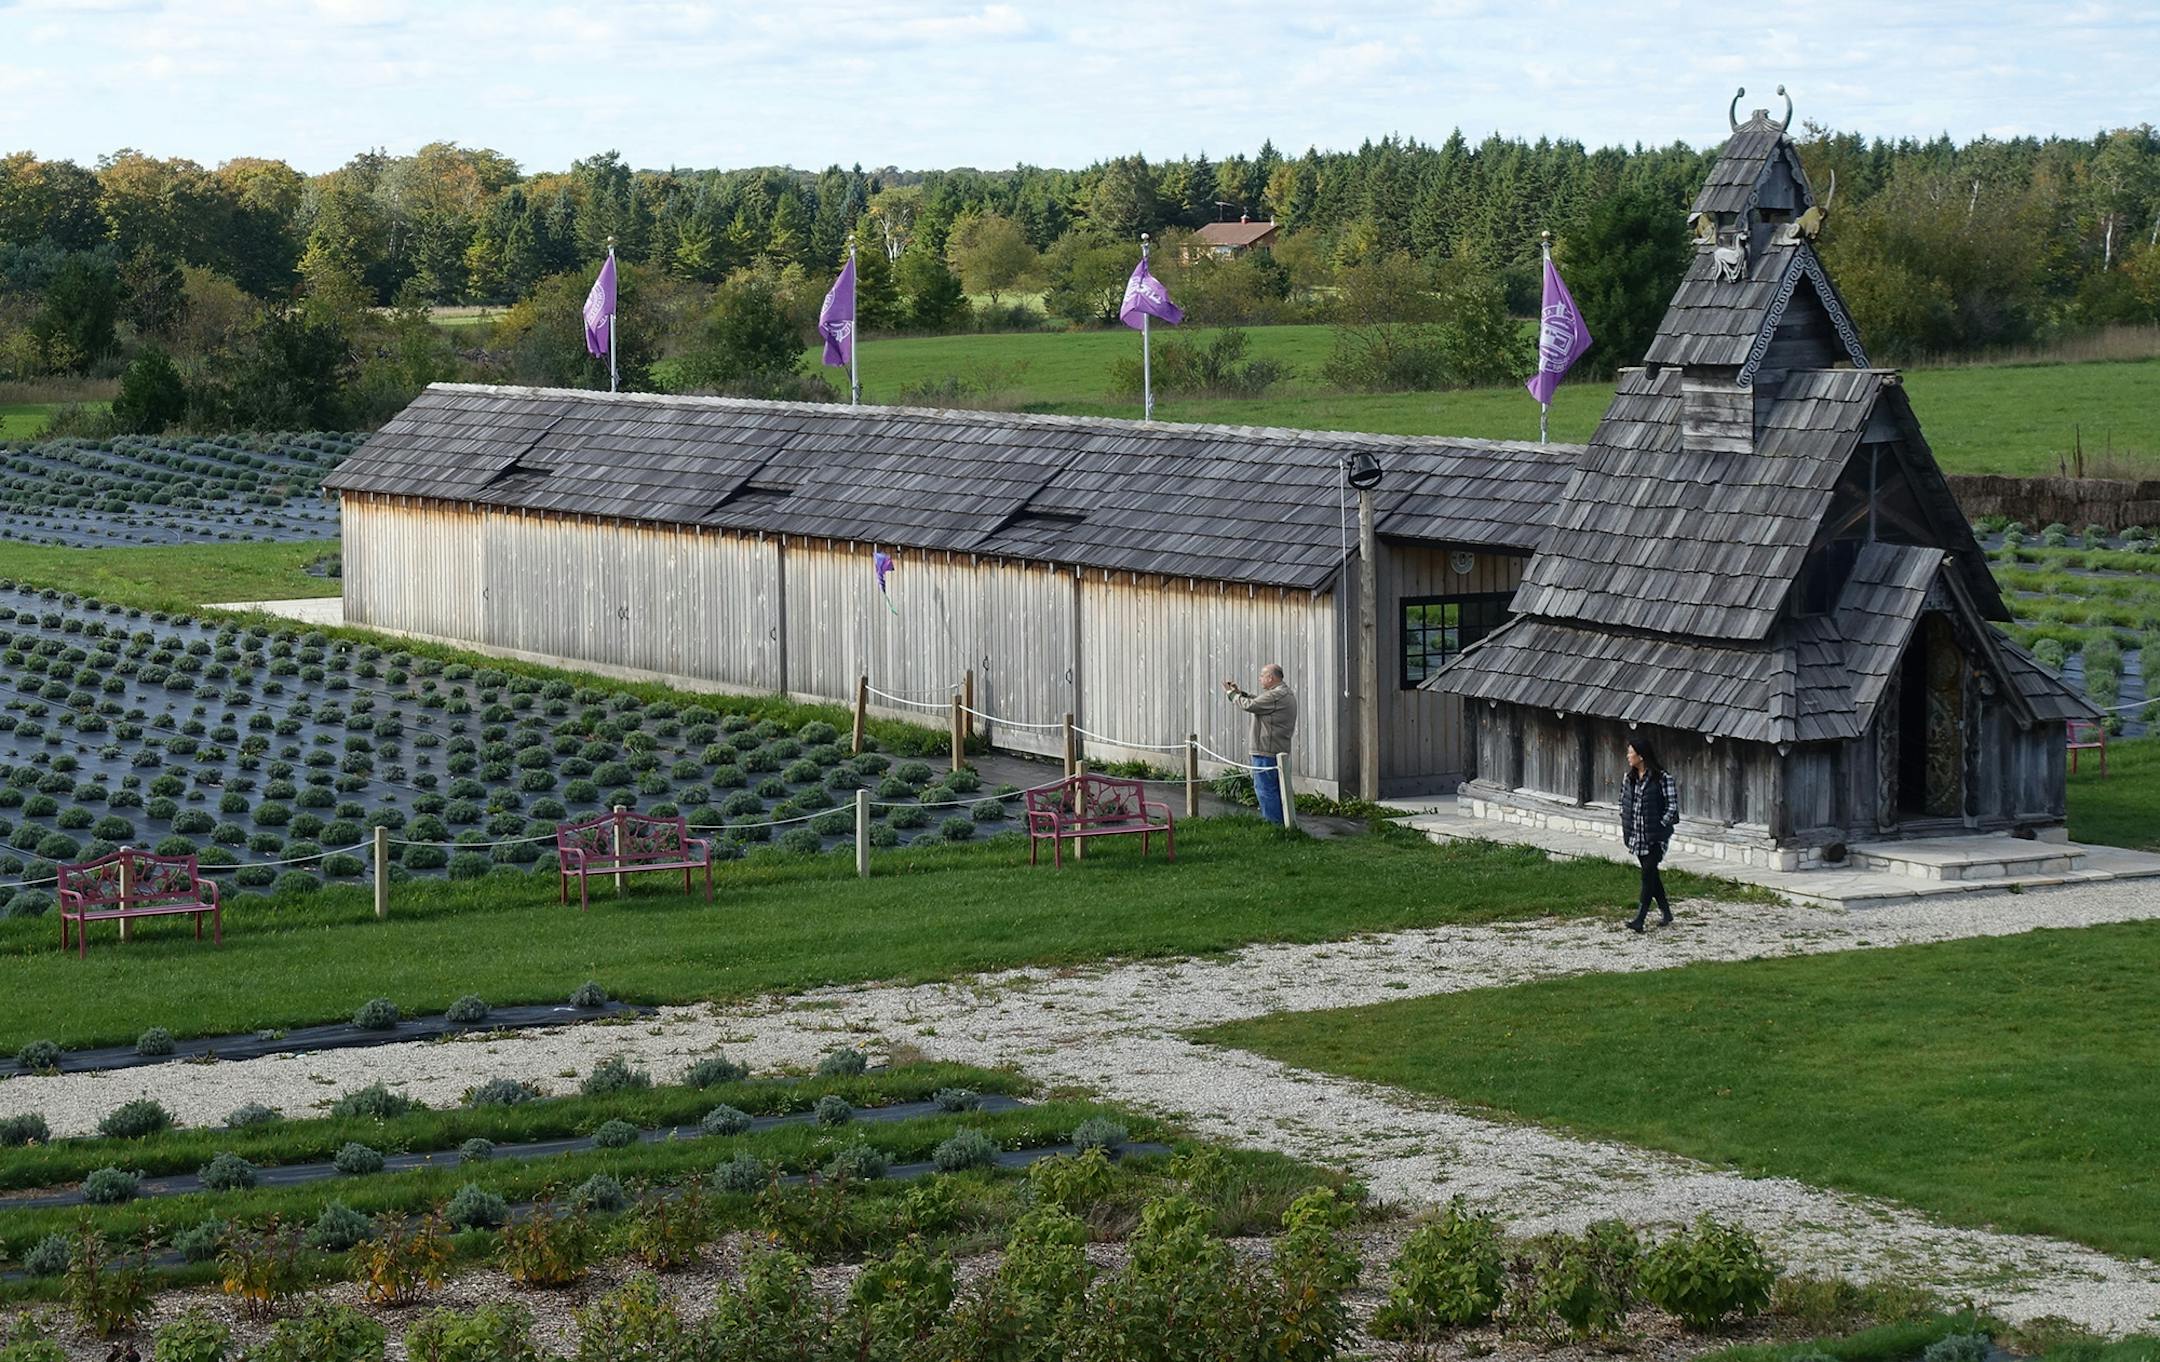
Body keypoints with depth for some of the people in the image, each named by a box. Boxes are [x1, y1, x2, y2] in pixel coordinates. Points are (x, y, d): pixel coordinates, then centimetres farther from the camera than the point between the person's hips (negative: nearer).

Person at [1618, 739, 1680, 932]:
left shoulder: (1662, 778, -12)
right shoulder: (1628, 778, 8)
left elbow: (1672, 806, -10)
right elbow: (1623, 802, 19)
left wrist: (1660, 826, -13)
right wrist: (1625, 826, 10)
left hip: (1655, 836, -7)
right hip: (1636, 834, 7)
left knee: (1648, 874, -11)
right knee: (1650, 874, 13)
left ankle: (1639, 919, -14)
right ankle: (1666, 913, 26)